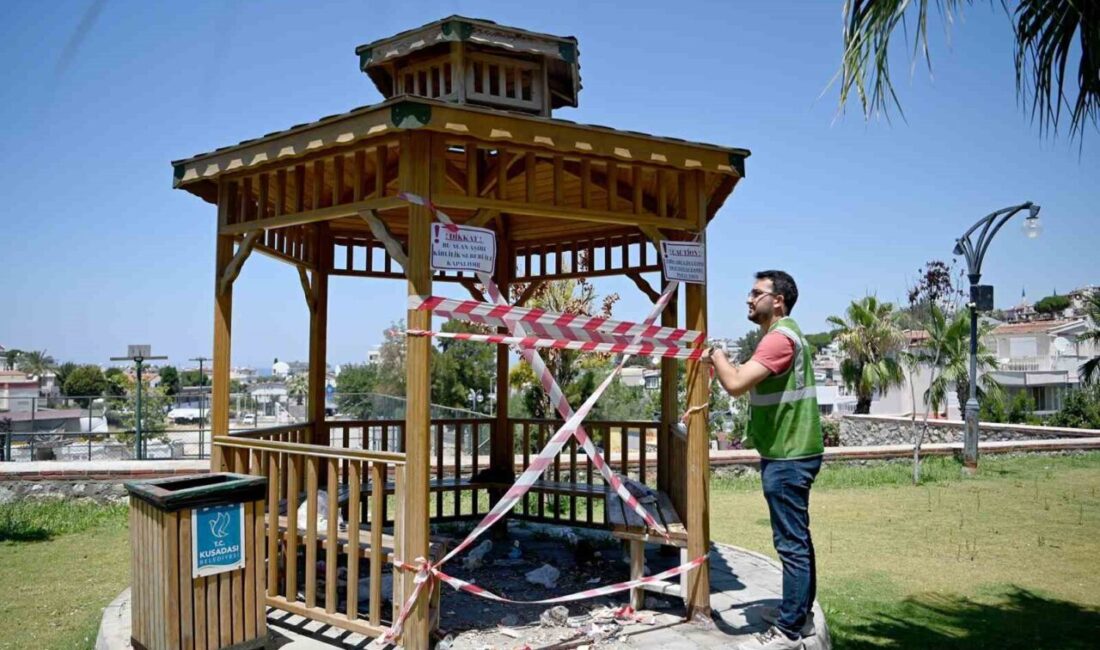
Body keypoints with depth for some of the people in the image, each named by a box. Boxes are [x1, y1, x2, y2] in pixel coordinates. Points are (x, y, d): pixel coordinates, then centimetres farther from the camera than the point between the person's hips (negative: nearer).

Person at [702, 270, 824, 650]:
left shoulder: (780, 337, -19)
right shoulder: (783, 334, 16)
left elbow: (735, 384, -27)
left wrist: (716, 354, -11)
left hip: (787, 458, -11)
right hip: (789, 452, 11)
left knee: (791, 542, -4)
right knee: (797, 538, 17)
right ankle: (799, 613, 29)